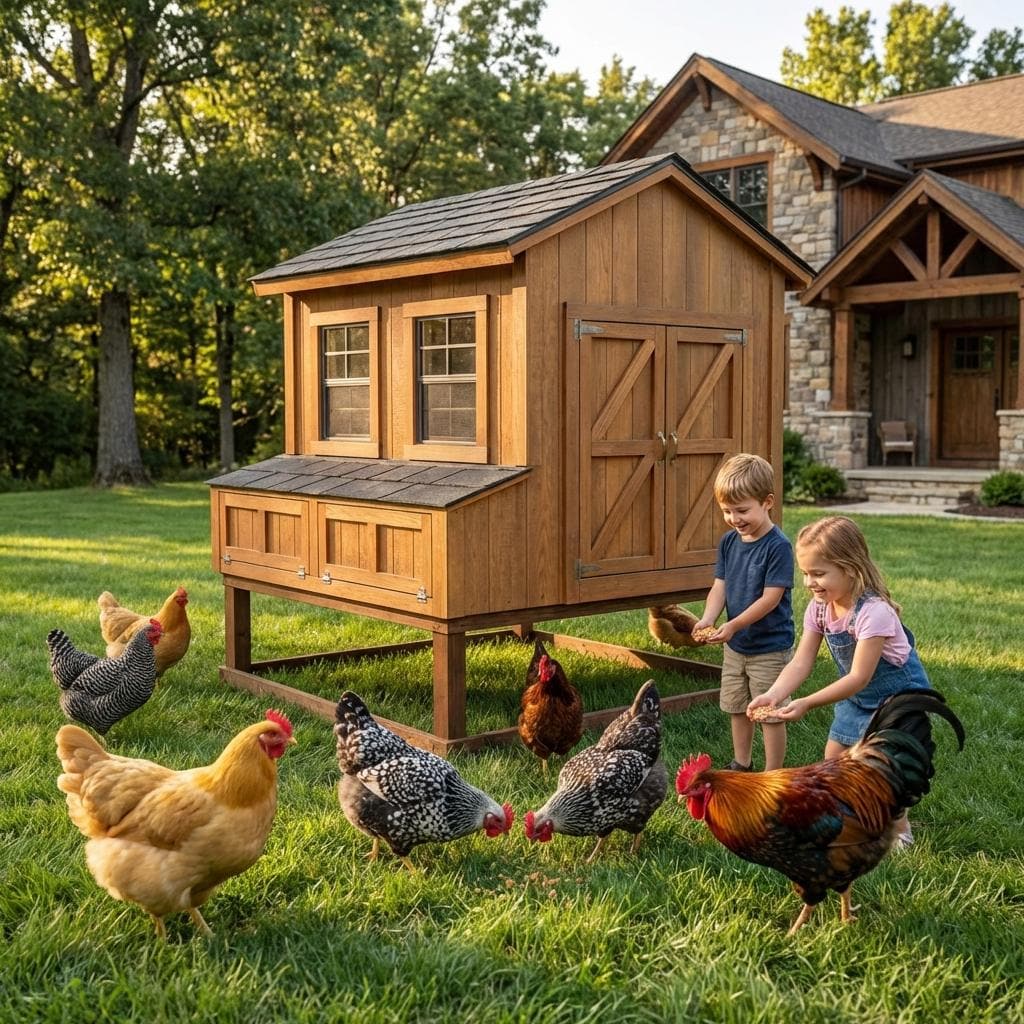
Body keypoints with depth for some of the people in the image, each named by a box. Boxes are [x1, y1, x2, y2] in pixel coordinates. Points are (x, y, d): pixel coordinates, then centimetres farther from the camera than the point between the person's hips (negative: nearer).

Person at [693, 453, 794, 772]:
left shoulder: (778, 546, -20)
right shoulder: (729, 541, 1)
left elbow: (771, 598, -22)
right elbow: (720, 586, 1)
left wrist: (734, 625, -28)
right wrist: (708, 619, -16)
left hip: (769, 648, -7)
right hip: (735, 646, 7)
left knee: (770, 714, 3)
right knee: (737, 709, 20)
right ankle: (741, 764, 37)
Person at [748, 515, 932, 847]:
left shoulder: (873, 611, -34)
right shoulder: (819, 607, -12)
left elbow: (859, 677, -33)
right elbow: (801, 662, -14)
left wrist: (807, 704, -38)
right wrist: (773, 694, -32)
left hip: (900, 693, -7)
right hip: (857, 695, 7)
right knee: (834, 758, 9)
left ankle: (899, 831, 13)